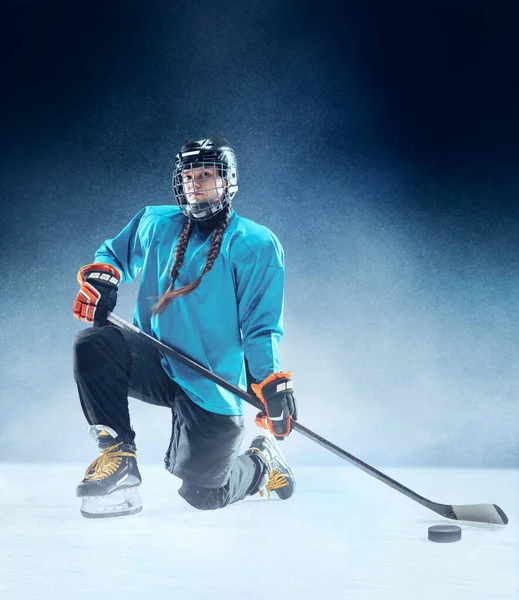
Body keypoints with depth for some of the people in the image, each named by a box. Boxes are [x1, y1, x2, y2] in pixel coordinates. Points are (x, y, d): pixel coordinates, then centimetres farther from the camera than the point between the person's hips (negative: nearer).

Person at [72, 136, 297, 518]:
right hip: (158, 367, 3)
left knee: (203, 494, 3)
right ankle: (118, 456, -15)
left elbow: (261, 328, -7)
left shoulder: (256, 245, -7)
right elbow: (114, 253, 22)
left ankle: (263, 462, 35)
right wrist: (101, 276, -2)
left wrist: (272, 383, -20)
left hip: (213, 389, -3)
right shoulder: (155, 225, 5)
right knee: (93, 344, -26)